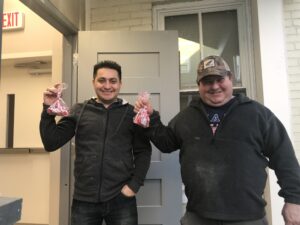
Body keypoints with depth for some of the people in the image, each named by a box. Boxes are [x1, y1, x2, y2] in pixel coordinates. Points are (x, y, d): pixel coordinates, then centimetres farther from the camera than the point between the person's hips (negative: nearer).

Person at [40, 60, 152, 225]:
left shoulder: (131, 113, 1)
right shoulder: (79, 111, 4)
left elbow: (143, 152, 2)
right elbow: (51, 143, 2)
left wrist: (134, 185, -8)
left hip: (121, 200, -1)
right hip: (84, 199, 2)